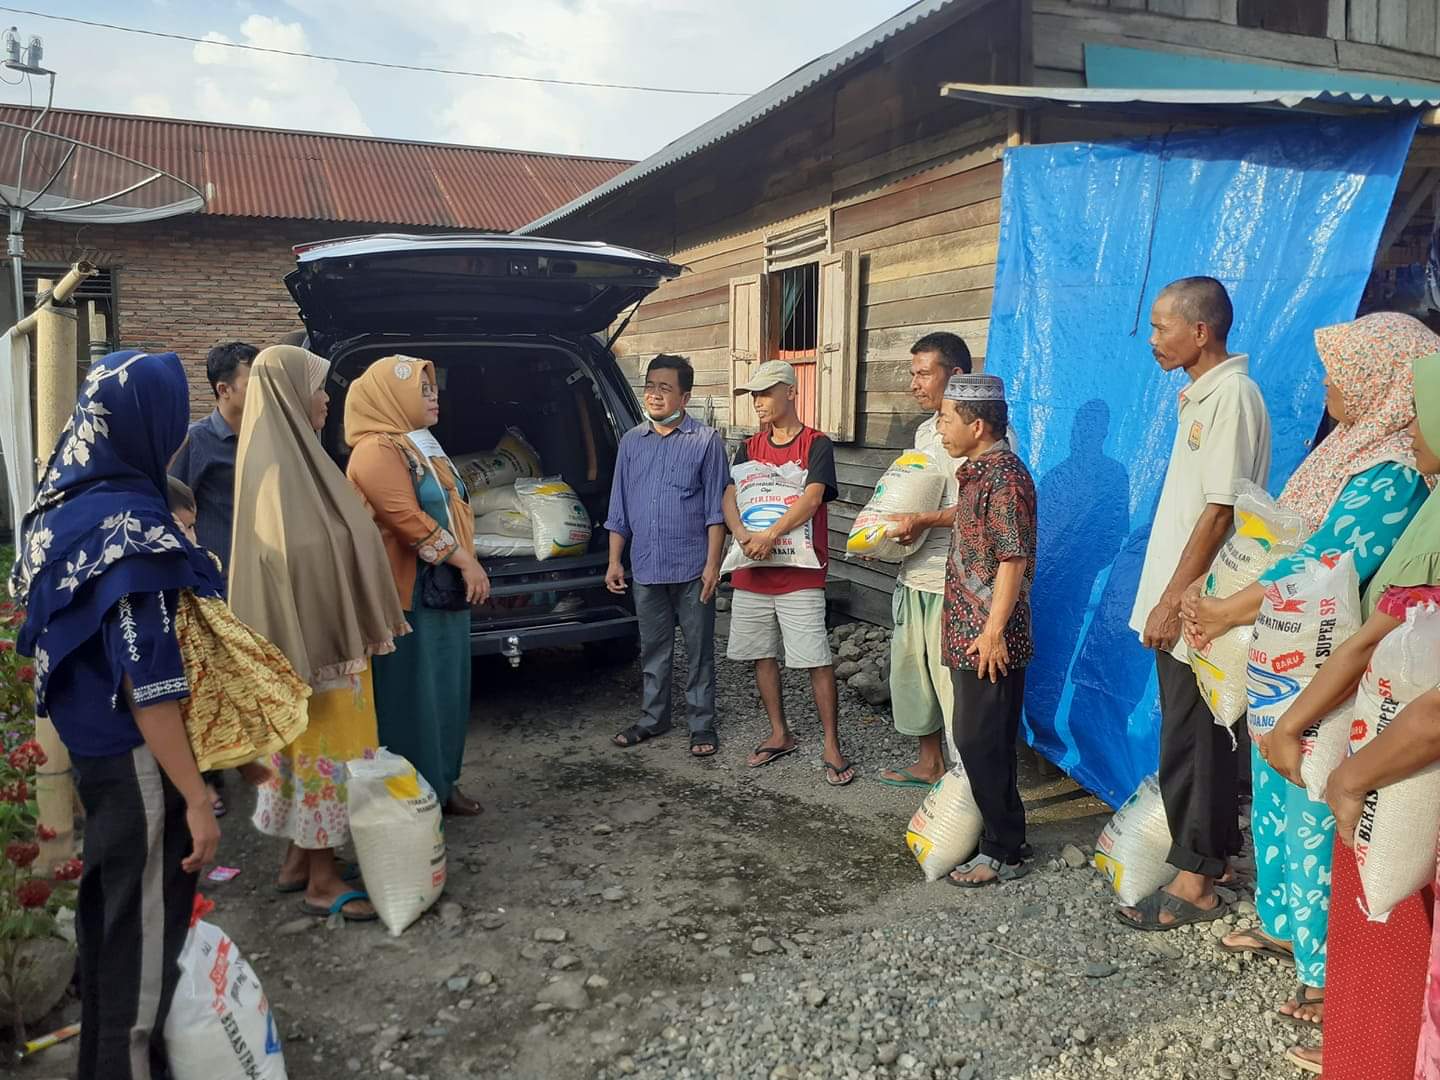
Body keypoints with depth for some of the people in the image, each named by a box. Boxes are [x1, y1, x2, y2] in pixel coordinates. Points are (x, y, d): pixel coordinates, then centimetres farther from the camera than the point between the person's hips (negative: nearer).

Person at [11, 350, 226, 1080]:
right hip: (138, 762, -9)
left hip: (94, 749, 9)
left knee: (109, 911, 23)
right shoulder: (128, 529, -23)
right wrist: (195, 798, -21)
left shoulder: (67, 506, 5)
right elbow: (148, 684, -25)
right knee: (143, 932, 5)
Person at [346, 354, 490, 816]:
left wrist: (468, 567, 11)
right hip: (408, 596, -9)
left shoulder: (423, 447, 17)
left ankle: (442, 784, 25)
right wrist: (465, 561, -18)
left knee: (447, 690, 14)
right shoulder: (376, 451, -14)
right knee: (412, 696, -1)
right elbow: (407, 519, -22)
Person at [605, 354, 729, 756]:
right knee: (653, 649, 15)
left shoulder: (706, 441, -3)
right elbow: (619, 509, 12)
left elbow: (716, 509, -5)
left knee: (699, 650, 5)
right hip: (646, 568, 4)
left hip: (692, 568, -4)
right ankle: (653, 717, 29)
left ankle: (702, 724, 16)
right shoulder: (631, 442, 9)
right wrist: (614, 561, 7)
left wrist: (712, 563, -11)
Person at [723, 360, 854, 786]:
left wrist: (771, 535, -28)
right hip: (751, 573, 6)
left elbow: (812, 498, -17)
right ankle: (780, 735, 27)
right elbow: (729, 496, 0)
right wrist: (741, 534, -20)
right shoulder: (749, 447, 12)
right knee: (763, 655, 12)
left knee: (818, 661, -5)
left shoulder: (816, 445, -4)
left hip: (800, 574, -5)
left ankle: (832, 747, 5)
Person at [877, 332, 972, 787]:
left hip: (955, 581, -9)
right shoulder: (925, 431, 16)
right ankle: (930, 763, 34)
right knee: (910, 669, 17)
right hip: (916, 574, 9)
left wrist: (925, 521, -26)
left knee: (953, 680, -2)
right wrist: (887, 527, 8)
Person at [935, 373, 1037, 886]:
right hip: (968, 633, 10)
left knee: (981, 743, -2)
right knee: (979, 741, 16)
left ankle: (1006, 852, 12)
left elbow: (1013, 559, -21)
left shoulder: (1004, 476, -17)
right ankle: (997, 836, 28)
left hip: (989, 637, -10)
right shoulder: (978, 472, 12)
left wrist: (993, 631, -21)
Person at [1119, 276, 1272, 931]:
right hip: (1179, 600, 9)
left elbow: (1220, 510, -20)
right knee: (1192, 735, 17)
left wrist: (1172, 600, -18)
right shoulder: (1200, 395, 13)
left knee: (1191, 741, -1)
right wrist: (1166, 599, 17)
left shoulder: (1232, 395, -15)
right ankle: (1214, 850, 31)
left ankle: (1194, 884, 11)